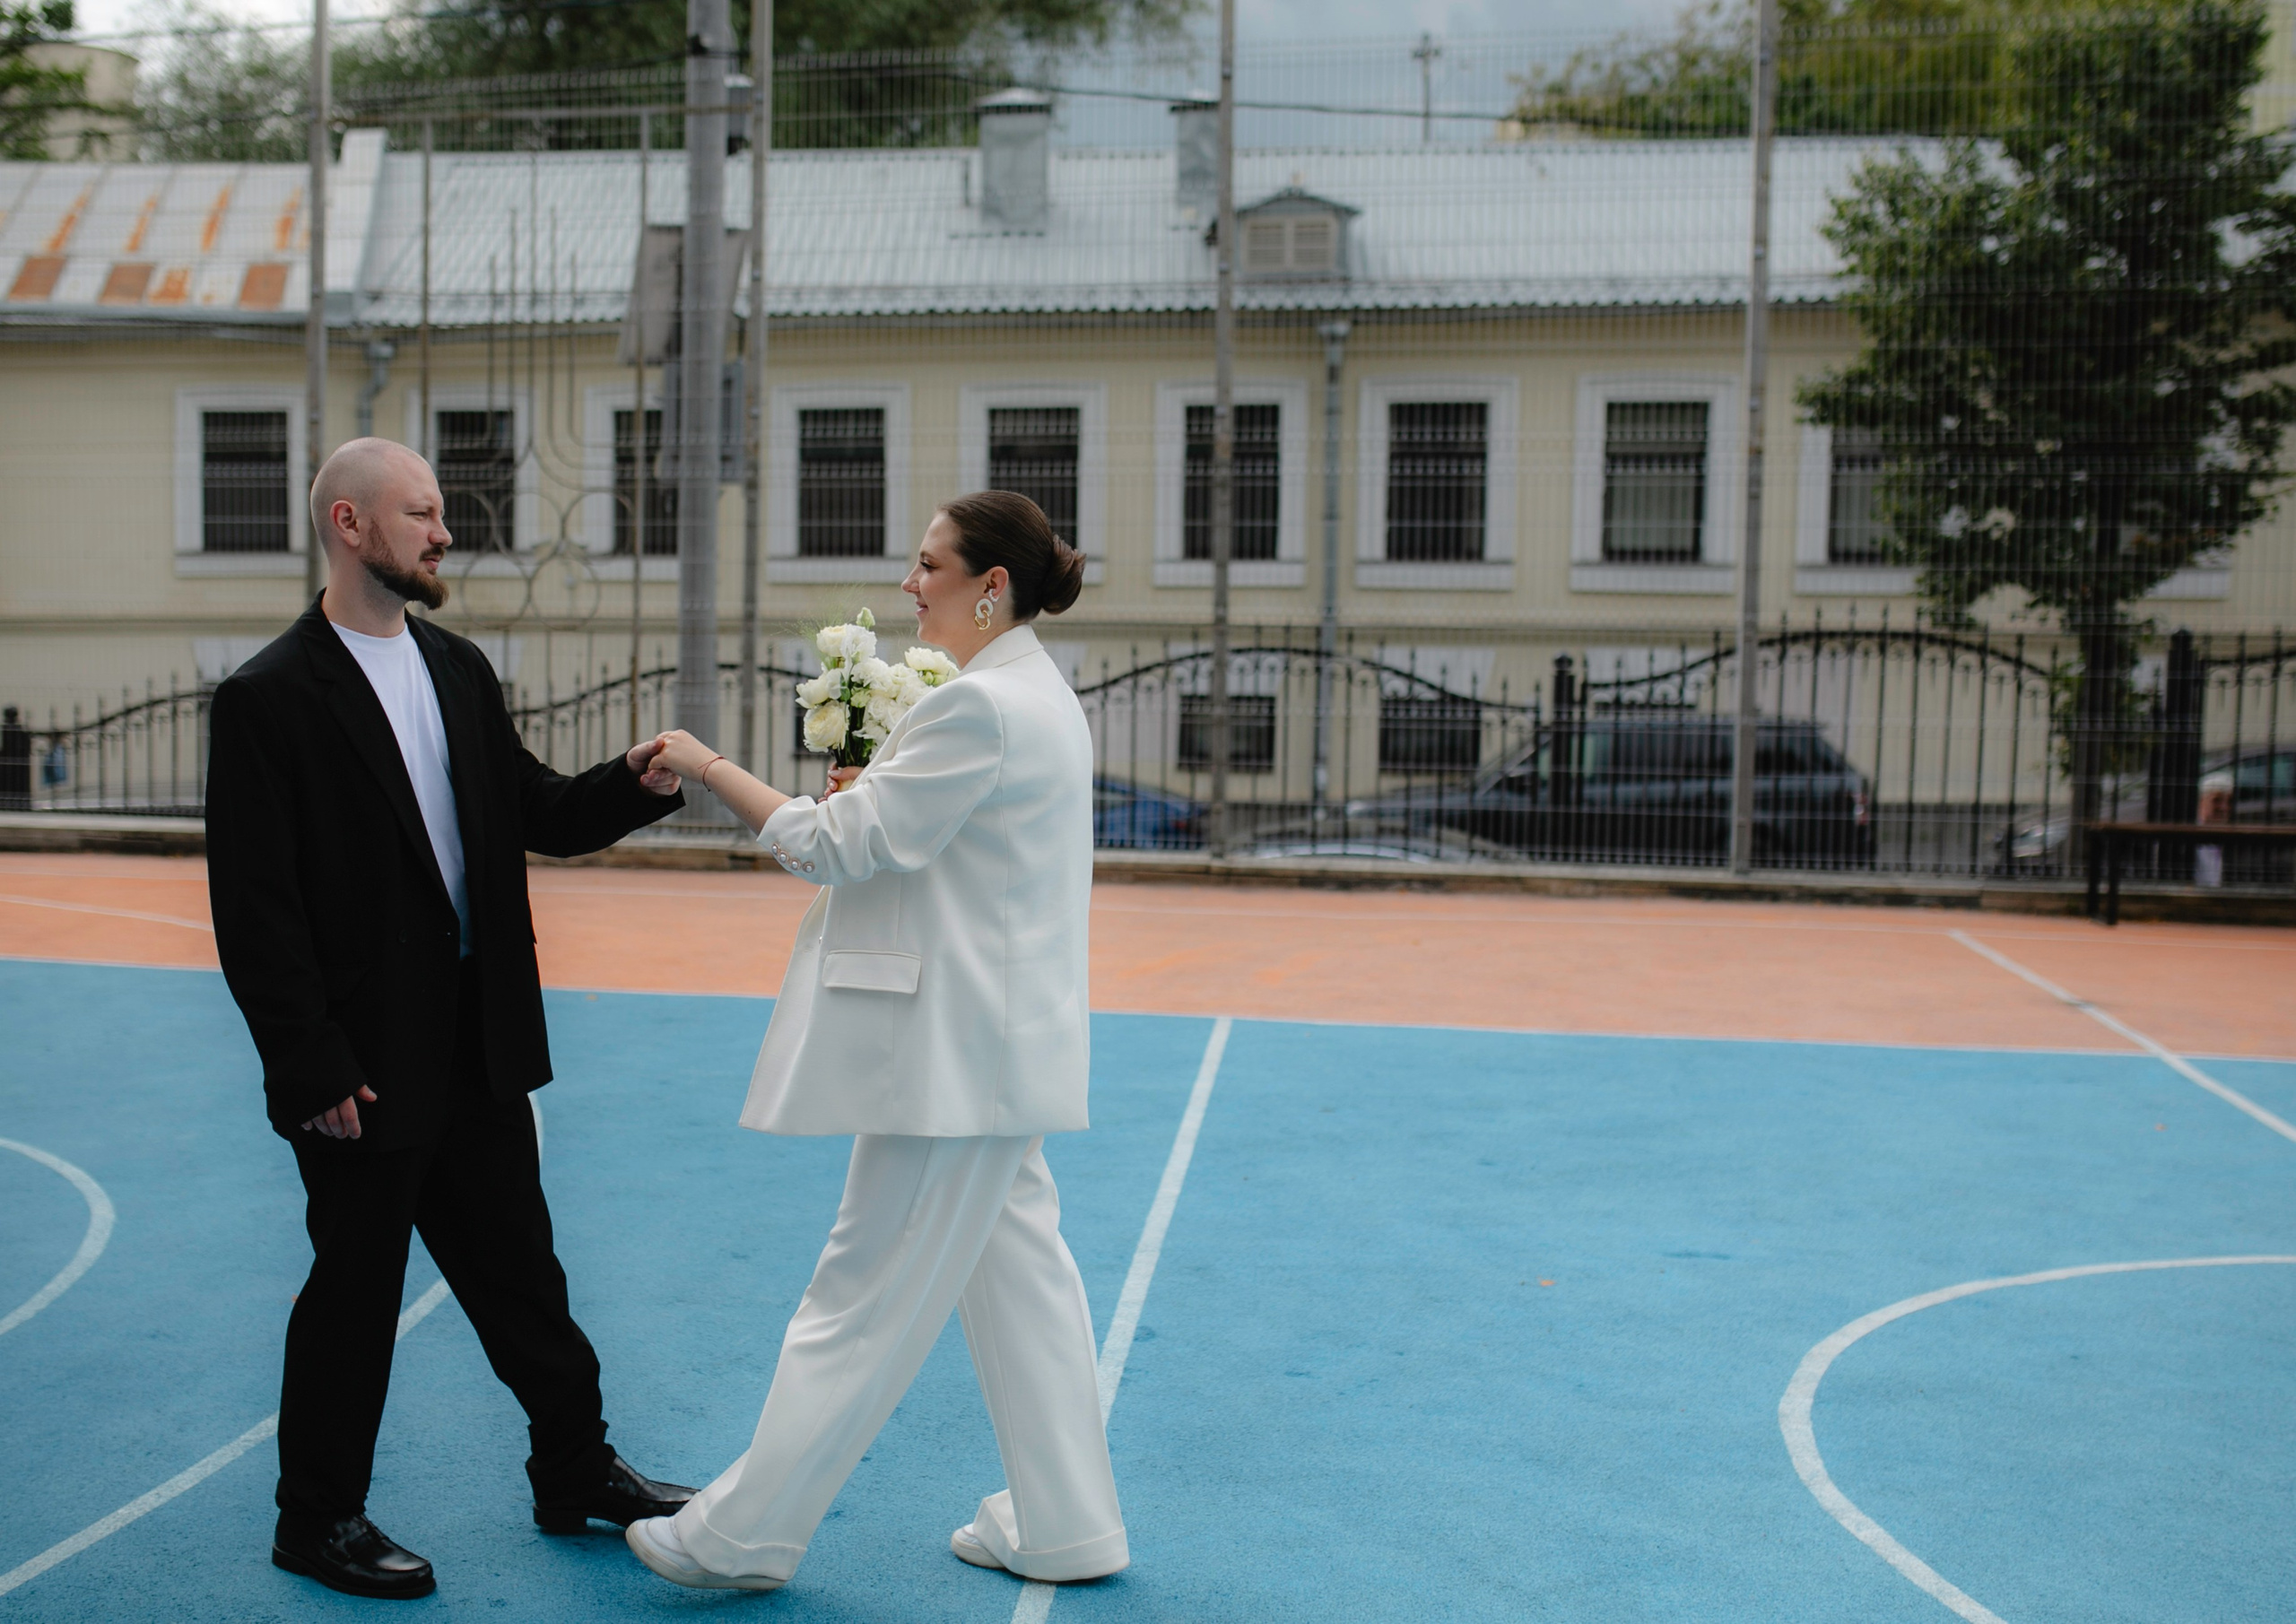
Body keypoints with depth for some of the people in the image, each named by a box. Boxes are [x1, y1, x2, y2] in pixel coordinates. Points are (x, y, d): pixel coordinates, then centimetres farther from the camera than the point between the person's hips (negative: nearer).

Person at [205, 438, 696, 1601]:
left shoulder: (459, 670, 9)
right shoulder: (269, 698, -13)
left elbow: (536, 814, 16)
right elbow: (253, 907, -15)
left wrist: (634, 783, -4)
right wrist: (312, 1069, -17)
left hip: (479, 1046, 7)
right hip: (366, 1063, -7)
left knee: (519, 1267, 17)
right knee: (355, 1288, 7)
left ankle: (577, 1471, 31)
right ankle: (319, 1519, 25)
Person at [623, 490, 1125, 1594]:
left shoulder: (978, 708, -19)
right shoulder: (1037, 695, 13)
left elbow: (834, 849, -17)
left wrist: (709, 767, -8)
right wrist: (874, 792, 6)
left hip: (953, 1052, -10)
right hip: (1001, 1044, 10)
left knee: (864, 1290, 0)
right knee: (1017, 1269, 15)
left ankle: (745, 1534, 11)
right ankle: (1063, 1524, 23)